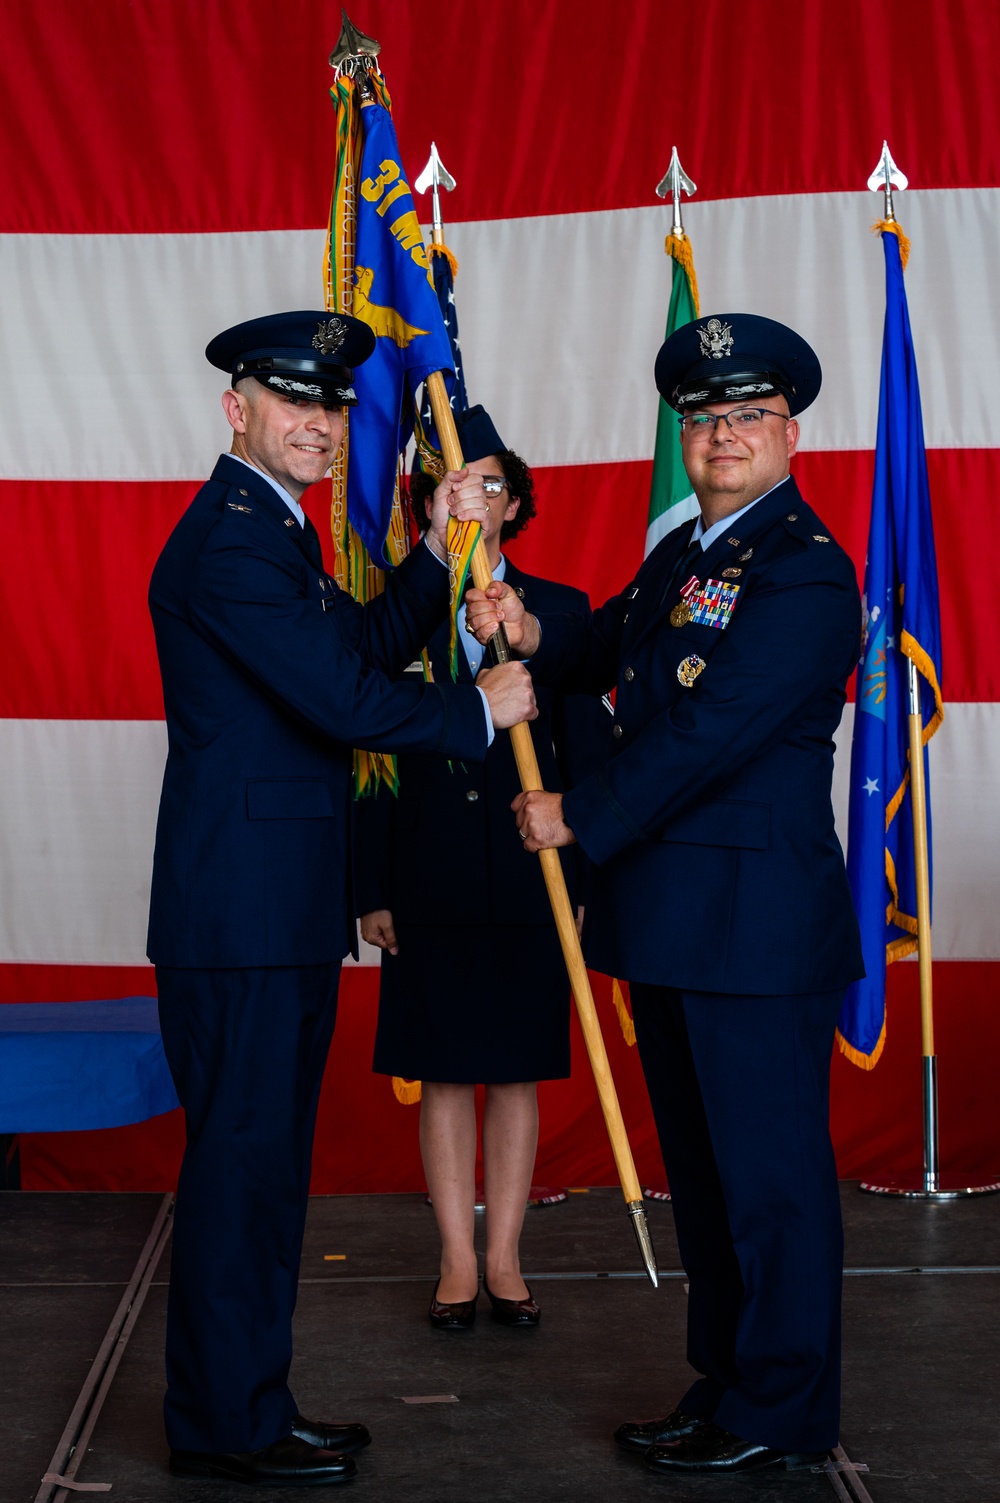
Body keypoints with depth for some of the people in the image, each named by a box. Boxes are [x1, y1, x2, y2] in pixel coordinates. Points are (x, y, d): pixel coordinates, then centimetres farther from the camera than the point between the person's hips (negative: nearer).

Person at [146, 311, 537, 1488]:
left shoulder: (272, 527, 18)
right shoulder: (228, 538, -16)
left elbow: (367, 649, 19)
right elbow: (343, 698, -21)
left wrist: (438, 551, 9)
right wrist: (479, 710, -8)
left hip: (278, 905, 11)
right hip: (243, 909, -11)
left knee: (262, 1158, 16)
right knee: (240, 1157, -2)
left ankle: (244, 1406, 27)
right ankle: (225, 1425, 9)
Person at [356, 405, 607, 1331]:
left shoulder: (561, 611, 5)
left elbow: (584, 751, 4)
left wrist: (589, 874, -2)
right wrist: (373, 889, -2)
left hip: (529, 880, 1)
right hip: (430, 881, 0)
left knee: (518, 1075, 8)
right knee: (443, 1076, 6)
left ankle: (504, 1260, 19)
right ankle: (458, 1263, 17)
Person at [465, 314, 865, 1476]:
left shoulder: (803, 571, -14)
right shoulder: (683, 553, 15)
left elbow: (709, 732, -21)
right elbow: (608, 655, 19)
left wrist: (577, 817, -14)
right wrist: (531, 635, -4)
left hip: (757, 922, -9)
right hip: (672, 918, 9)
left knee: (769, 1170, 0)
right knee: (701, 1167, 17)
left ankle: (781, 1415, 12)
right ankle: (723, 1379, 30)